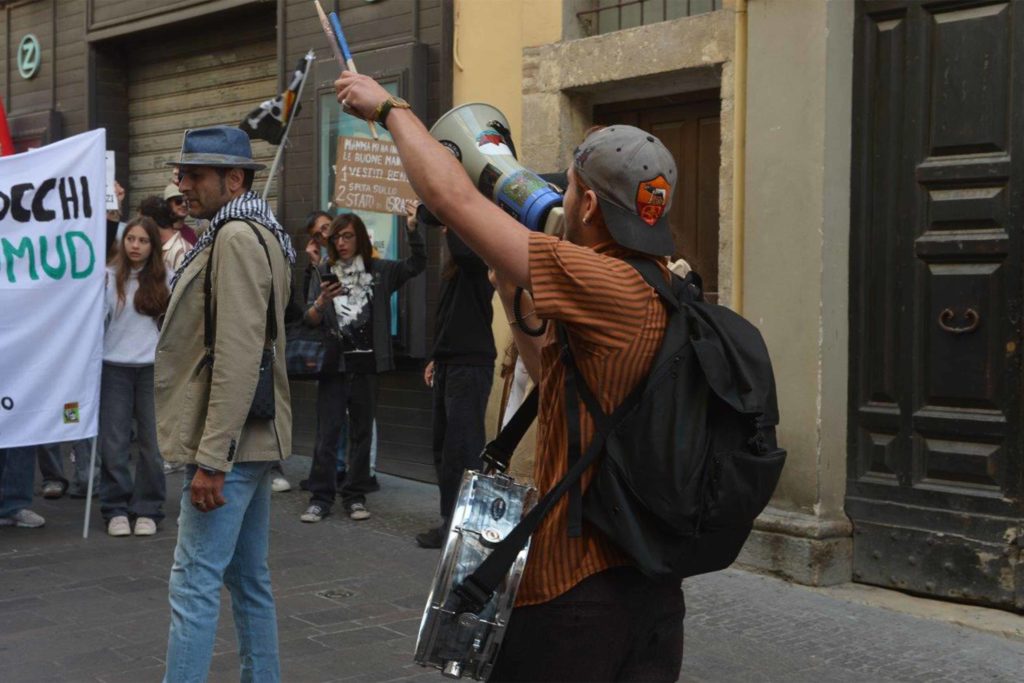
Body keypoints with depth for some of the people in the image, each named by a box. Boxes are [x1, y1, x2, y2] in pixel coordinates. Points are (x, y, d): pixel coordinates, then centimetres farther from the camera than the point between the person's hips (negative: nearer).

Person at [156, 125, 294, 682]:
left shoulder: (238, 237, -14)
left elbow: (237, 358, -22)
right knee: (249, 579, 15)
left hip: (228, 444, -10)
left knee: (194, 584, -8)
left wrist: (210, 459, -22)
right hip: (249, 441, 10)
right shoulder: (255, 234, 18)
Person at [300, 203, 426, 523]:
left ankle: (355, 497, 17)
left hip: (366, 365, 1)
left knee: (362, 433, 8)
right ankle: (320, 498, 5)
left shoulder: (378, 271, 5)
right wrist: (322, 301, -20)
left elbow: (416, 265, -3)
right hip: (333, 365, -1)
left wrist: (412, 230, -14)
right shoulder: (324, 273, 4)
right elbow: (310, 320, 0)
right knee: (327, 433, -1)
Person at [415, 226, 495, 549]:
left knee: (461, 450, -7)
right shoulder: (455, 265, 18)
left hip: (471, 365, -10)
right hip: (450, 363, 10)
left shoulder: (479, 255, -9)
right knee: (443, 447, 12)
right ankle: (450, 521, 19)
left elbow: (462, 251, -34)